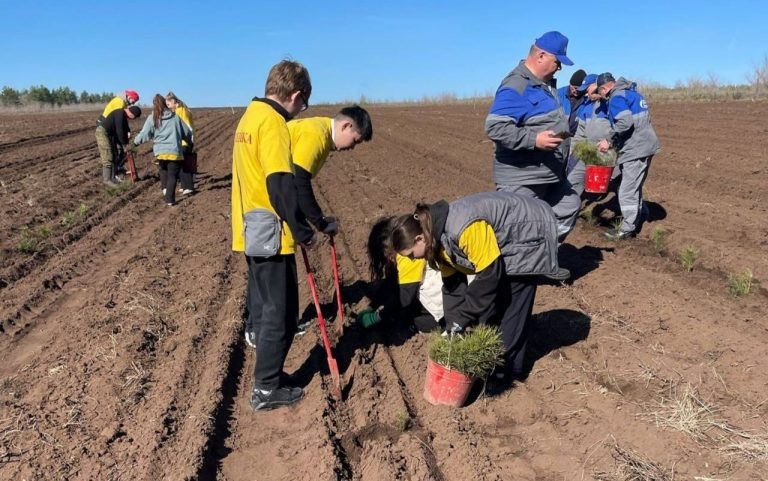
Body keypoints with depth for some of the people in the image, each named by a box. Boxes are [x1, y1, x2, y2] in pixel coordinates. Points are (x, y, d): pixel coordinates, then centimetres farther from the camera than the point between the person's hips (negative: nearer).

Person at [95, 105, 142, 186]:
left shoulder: (124, 116, 10)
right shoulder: (120, 114, -21)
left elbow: (125, 130, 14)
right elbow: (119, 131, -23)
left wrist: (126, 144, 7)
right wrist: (124, 145, -15)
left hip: (110, 134, 10)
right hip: (102, 132, -10)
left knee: (114, 156, 11)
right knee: (107, 158, -10)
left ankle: (112, 178, 16)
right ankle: (106, 180, -6)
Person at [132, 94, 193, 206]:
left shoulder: (152, 118, 2)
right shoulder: (175, 117, 8)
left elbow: (144, 134, 2)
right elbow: (187, 132, 15)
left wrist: (136, 141, 22)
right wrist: (190, 142, 34)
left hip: (160, 151, 0)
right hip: (175, 152, 0)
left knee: (163, 170, 26)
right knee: (172, 175, 3)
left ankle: (165, 189, 10)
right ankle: (169, 199, -5)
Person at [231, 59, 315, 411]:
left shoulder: (251, 114, 14)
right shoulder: (272, 121, -16)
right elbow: (280, 184, -24)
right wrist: (302, 231, -16)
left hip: (250, 231, 10)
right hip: (271, 234, -10)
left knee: (262, 307, 17)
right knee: (280, 313, 1)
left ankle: (268, 376, 30)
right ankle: (267, 389, 12)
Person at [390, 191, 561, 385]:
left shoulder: (465, 229, -36)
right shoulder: (439, 237, -7)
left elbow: (489, 274, -30)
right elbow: (452, 284, 0)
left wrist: (460, 321, -23)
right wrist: (452, 326, -5)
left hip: (530, 232, -8)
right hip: (505, 241, 8)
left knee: (511, 305, -7)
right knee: (492, 301, 7)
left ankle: (507, 368, 5)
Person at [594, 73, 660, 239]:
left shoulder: (617, 97, -12)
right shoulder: (631, 92, 19)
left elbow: (625, 122, -26)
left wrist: (609, 140, -17)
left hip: (636, 149, -10)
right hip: (643, 146, 10)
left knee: (627, 190, -4)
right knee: (634, 187, 20)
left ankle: (628, 229, 3)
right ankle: (638, 220, 30)